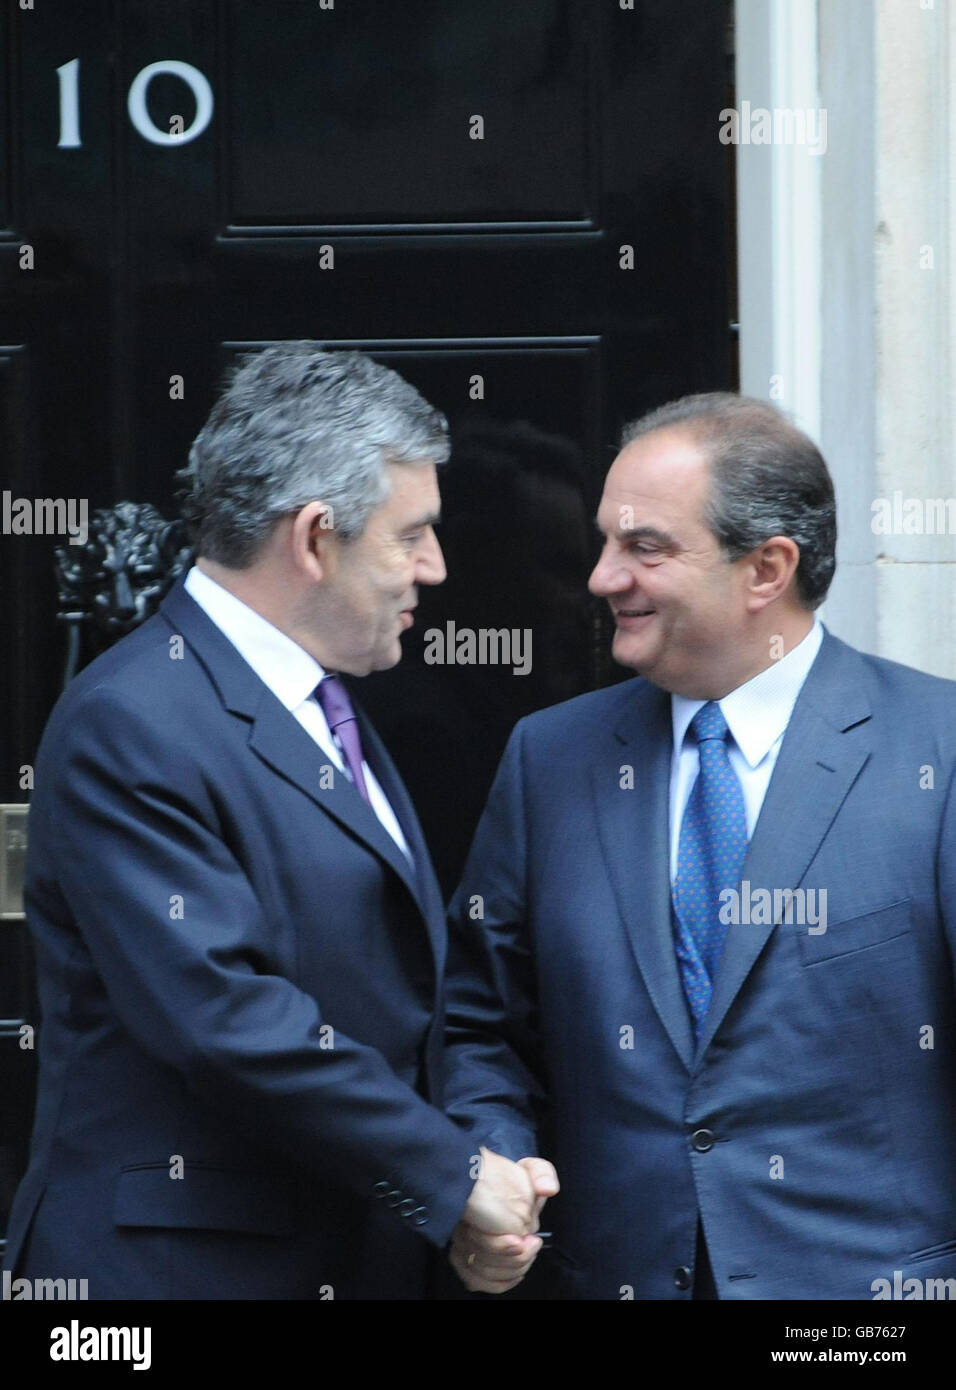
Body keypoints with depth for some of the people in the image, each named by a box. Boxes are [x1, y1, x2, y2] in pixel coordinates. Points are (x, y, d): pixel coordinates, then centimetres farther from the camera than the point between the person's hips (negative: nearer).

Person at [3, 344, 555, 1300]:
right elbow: (218, 1009, -23)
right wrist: (454, 1171, -18)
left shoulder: (328, 717, 16)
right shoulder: (131, 727, -14)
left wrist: (484, 1191, 0)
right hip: (188, 1264, -8)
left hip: (369, 1255, 8)